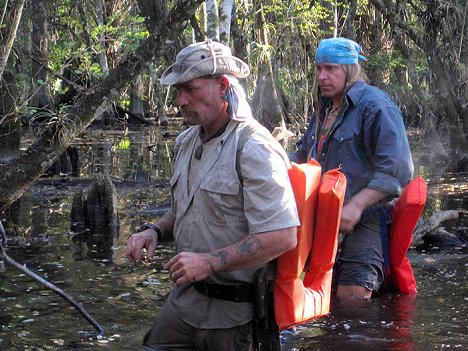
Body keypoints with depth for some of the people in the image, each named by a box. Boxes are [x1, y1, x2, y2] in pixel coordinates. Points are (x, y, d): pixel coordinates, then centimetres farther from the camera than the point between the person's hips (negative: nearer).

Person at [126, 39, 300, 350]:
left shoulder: (255, 149, -18)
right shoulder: (186, 142, 10)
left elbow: (282, 237, -26)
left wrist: (210, 262, -25)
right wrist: (155, 231, 4)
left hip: (232, 312, -8)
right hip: (185, 298, 8)